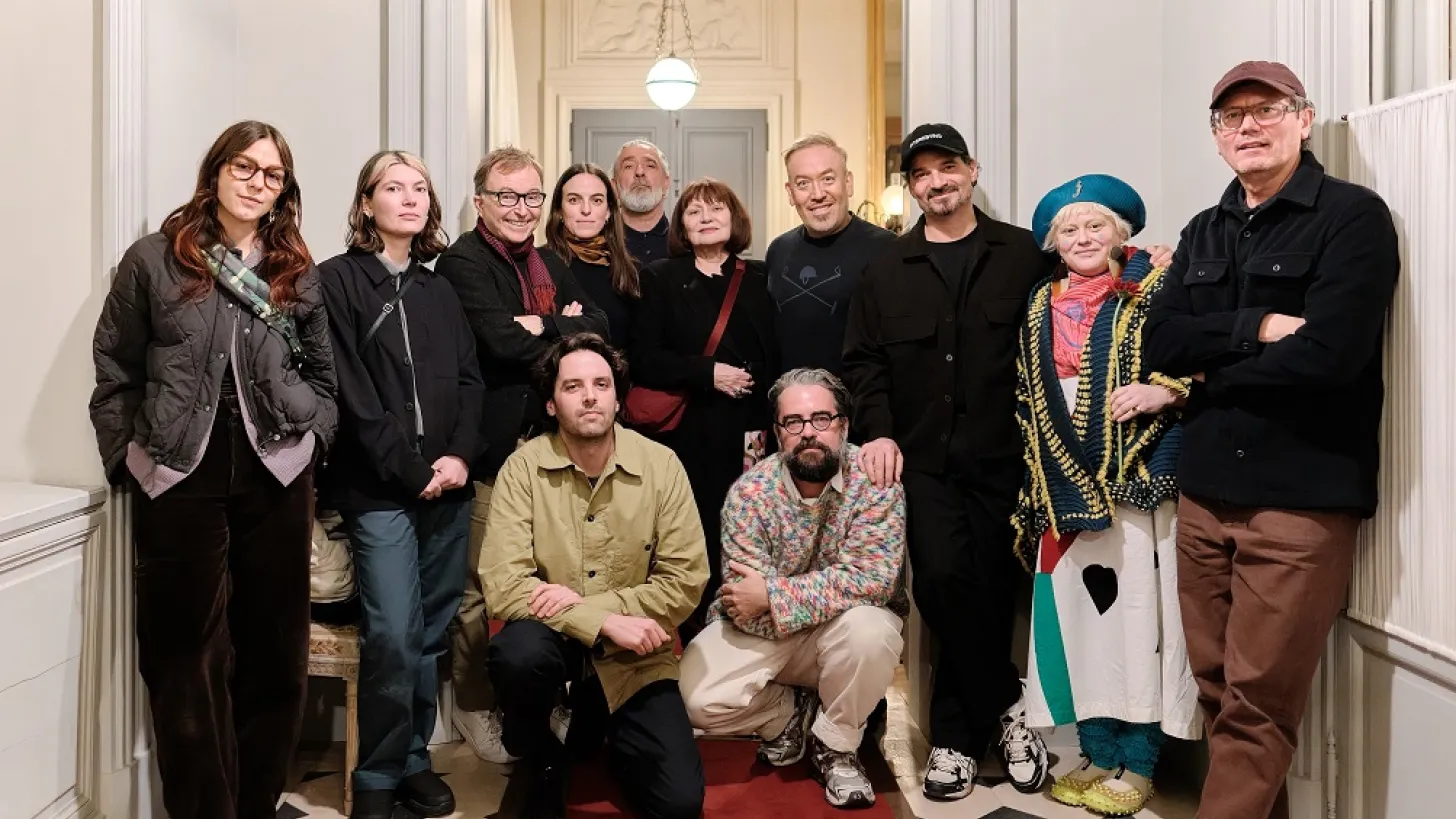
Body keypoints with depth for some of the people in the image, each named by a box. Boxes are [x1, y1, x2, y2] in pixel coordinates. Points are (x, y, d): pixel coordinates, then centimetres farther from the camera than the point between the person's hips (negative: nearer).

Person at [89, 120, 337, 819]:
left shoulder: (297, 272, 11)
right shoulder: (153, 260, 3)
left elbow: (321, 372, 15)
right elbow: (115, 375, 4)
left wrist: (312, 436, 2)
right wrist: (129, 458, -1)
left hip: (276, 477, 3)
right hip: (179, 479, -2)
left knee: (275, 651, 9)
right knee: (188, 657, 4)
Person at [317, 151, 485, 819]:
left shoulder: (439, 291, 17)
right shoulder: (338, 280, 0)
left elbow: (470, 382, 10)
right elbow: (350, 392, -8)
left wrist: (461, 456, -7)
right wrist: (412, 471, -11)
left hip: (449, 486, 5)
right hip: (379, 489, -5)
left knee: (432, 633, 8)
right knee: (393, 635, -9)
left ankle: (413, 760, 23)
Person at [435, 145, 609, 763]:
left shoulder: (550, 266, 16)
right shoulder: (463, 262, -7)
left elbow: (599, 328, 4)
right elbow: (502, 342, -21)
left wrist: (543, 328, -13)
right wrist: (566, 332, -7)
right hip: (491, 446, -7)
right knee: (482, 587, 2)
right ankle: (474, 711, 18)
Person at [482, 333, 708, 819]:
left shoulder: (661, 466, -8)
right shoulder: (523, 468, -10)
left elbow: (686, 581, -10)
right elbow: (503, 584, -18)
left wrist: (586, 604, -20)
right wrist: (606, 624, -26)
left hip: (635, 657, 1)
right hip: (554, 639, 0)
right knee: (517, 652, -35)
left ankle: (614, 740, 24)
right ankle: (543, 764, -1)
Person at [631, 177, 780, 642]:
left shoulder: (759, 279, 11)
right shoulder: (662, 279, 9)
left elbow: (777, 362, 5)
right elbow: (644, 360, 0)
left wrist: (764, 429, -7)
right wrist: (708, 372, -11)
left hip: (747, 439, 1)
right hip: (687, 439, -1)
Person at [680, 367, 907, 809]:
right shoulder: (750, 492, -15)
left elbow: (872, 578, -25)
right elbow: (746, 607, -17)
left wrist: (774, 594, -27)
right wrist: (827, 596, -27)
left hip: (846, 628, -1)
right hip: (764, 632, 1)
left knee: (870, 631, -34)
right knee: (698, 697, -21)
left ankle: (836, 746, -4)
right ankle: (790, 713, 12)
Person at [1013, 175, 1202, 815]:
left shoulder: (1157, 288, 1)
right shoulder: (1041, 306, 15)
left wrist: (1164, 389, -23)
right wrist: (1036, 480, 14)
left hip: (1137, 479, -5)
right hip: (1065, 486, 5)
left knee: (1138, 611, -3)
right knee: (1078, 611, 7)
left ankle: (1137, 765, 10)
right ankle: (1098, 754, 20)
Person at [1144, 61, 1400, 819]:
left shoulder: (1353, 215, -5)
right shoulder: (1204, 232, 14)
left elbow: (1328, 352, -19)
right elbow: (1160, 344, 0)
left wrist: (1208, 370, -7)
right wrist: (1256, 328, -14)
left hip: (1303, 498, -6)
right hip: (1204, 491, 6)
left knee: (1256, 703, -1)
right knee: (1217, 690, 12)